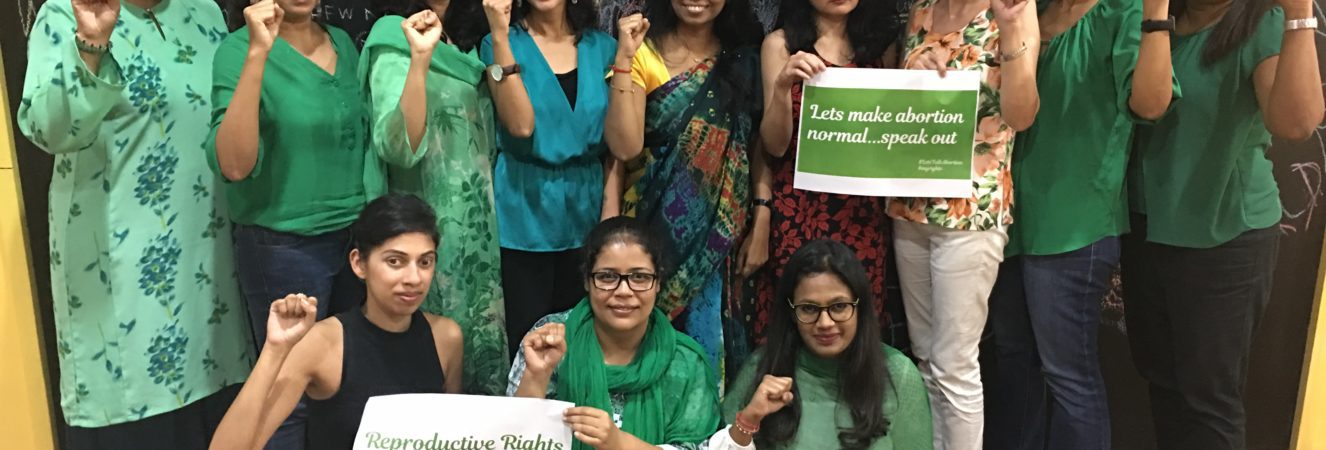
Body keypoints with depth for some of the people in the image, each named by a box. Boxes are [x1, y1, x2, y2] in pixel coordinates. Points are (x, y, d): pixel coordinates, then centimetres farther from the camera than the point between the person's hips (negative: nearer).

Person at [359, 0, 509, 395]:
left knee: (481, 336, 12)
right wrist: (420, 58, -32)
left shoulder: (465, 44, 10)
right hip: (431, 227, -7)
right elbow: (399, 148, -26)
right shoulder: (394, 44, -10)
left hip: (478, 225, 7)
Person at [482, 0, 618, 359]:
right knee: (526, 334, 2)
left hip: (585, 208, 3)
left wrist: (612, 206, -2)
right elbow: (520, 124, -18)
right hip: (525, 209, -3)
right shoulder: (502, 42, -3)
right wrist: (500, 36, -20)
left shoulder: (601, 47, 5)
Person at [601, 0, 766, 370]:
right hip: (656, 224, -1)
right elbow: (624, 148, -14)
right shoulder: (643, 53, -2)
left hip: (720, 228, 2)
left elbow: (762, 146, 4)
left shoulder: (744, 59, 5)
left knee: (705, 344, 5)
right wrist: (623, 58, -17)